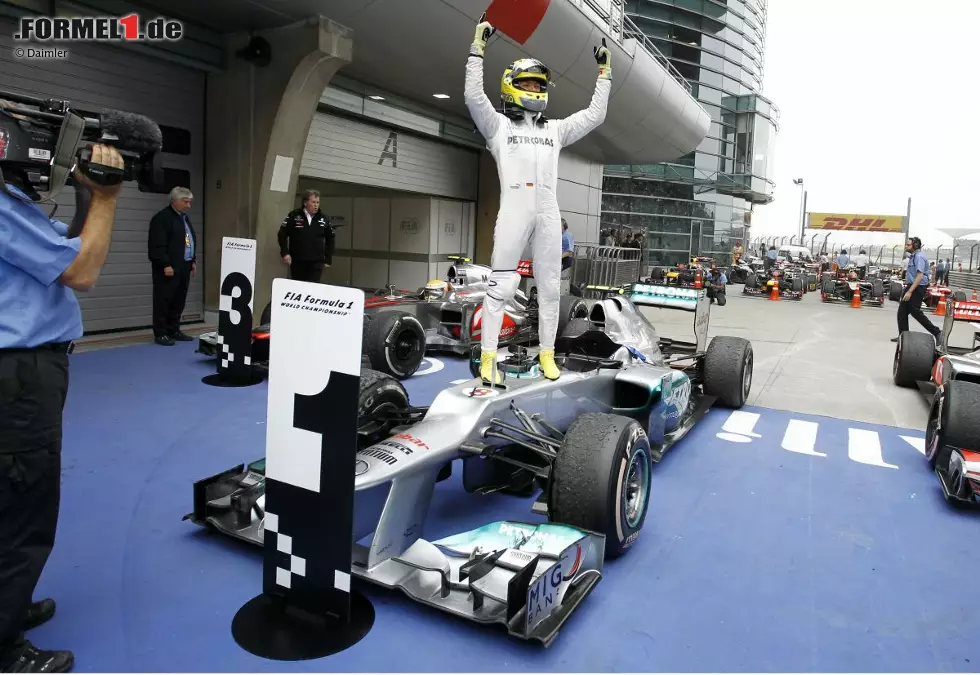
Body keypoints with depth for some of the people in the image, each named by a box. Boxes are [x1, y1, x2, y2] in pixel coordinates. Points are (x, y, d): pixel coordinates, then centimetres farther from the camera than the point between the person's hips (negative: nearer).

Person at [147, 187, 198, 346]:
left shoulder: (185, 217, 18)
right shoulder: (162, 218, -11)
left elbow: (191, 242, 24)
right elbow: (157, 245, -18)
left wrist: (193, 261, 18)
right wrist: (166, 265, -21)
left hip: (183, 267, 9)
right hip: (168, 268, -9)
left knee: (179, 302, 11)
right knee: (163, 301, -3)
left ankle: (174, 331, 20)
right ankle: (160, 334, 1)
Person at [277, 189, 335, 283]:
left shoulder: (322, 219, 5)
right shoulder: (294, 216, -2)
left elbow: (331, 238, 15)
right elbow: (282, 234, 1)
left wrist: (328, 258, 10)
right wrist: (285, 253, -7)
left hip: (316, 263, 0)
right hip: (297, 262, 0)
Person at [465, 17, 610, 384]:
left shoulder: (556, 129, 22)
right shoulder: (499, 125, 11)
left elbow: (594, 115, 23)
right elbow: (473, 95, -2)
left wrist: (604, 73, 22)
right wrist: (478, 48, -2)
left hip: (548, 214, 4)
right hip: (513, 212, -4)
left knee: (549, 286, 6)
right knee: (500, 286, -6)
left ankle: (547, 353, 16)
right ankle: (488, 355, 1)